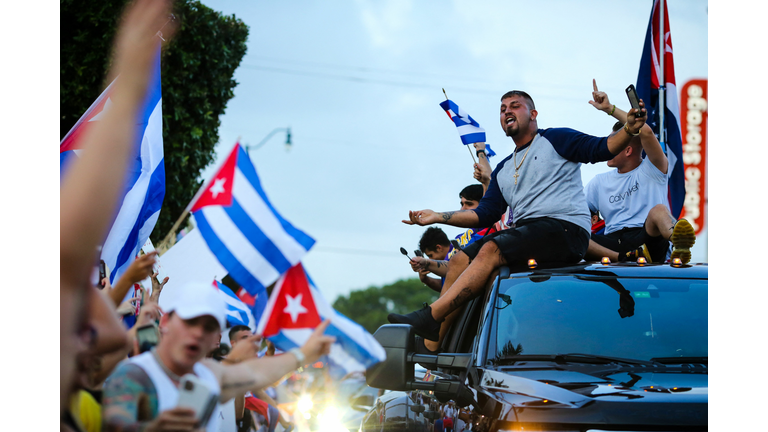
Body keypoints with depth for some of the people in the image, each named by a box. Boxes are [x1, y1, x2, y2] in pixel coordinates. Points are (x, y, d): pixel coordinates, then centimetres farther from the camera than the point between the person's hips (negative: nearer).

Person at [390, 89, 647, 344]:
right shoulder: (503, 170, 28)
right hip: (526, 230, 8)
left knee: (491, 250, -28)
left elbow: (602, 149, -3)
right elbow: (484, 214, 22)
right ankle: (432, 346, -17)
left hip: (565, 227, -8)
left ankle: (430, 316, -34)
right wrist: (438, 217, 14)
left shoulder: (555, 140, 9)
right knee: (459, 260, -8)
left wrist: (628, 131, -23)